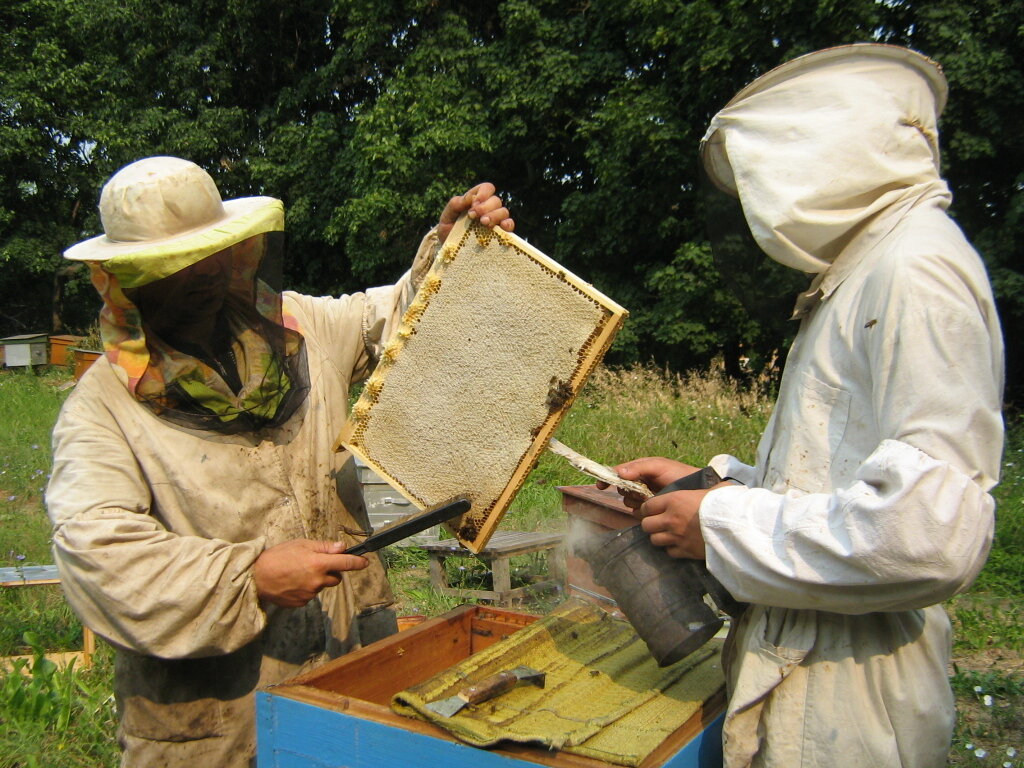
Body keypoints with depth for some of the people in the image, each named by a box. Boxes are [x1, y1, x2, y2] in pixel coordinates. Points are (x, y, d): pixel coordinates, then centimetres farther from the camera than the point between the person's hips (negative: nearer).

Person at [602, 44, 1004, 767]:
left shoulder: (916, 268, -18)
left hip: (847, 698, -9)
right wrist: (713, 483, 11)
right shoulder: (865, 272, 15)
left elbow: (930, 531, -29)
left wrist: (722, 523, -18)